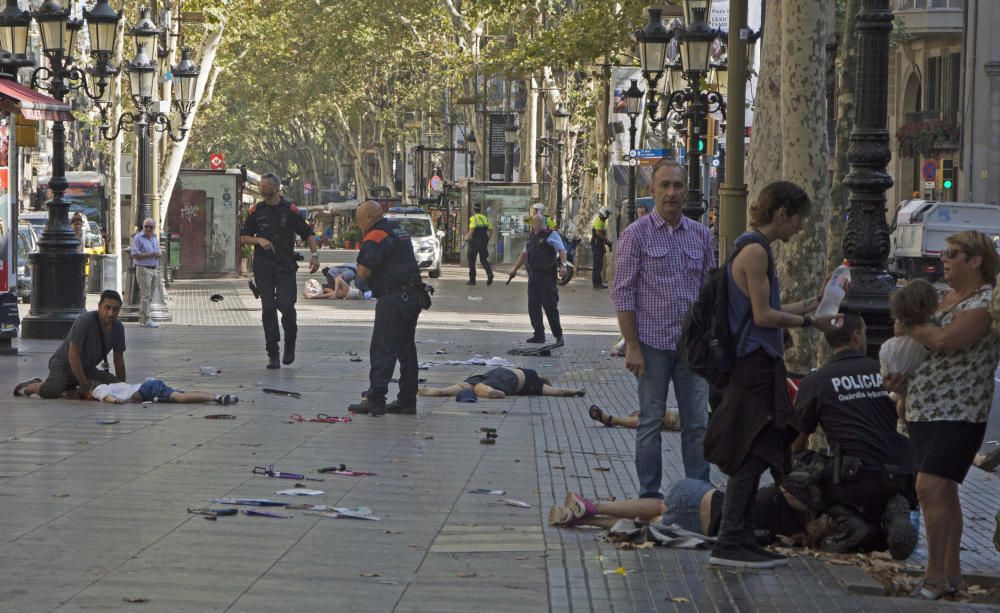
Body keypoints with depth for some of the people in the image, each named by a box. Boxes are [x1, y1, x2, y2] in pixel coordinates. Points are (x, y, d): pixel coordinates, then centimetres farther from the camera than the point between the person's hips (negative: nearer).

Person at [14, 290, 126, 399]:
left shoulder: (118, 328, -6)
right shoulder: (84, 321, -25)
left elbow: (119, 360, 5)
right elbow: (73, 356, -26)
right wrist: (84, 386, -25)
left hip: (87, 369, 7)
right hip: (64, 364, -7)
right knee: (51, 391, -35)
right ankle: (29, 386, 2)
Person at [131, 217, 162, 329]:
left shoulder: (155, 237, 15)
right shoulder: (138, 238, -8)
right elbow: (135, 255, -16)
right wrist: (150, 255, -19)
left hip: (154, 269, 8)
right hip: (144, 269, -8)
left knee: (149, 296, 10)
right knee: (146, 295, -10)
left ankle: (142, 318, 17)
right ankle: (146, 320, -10)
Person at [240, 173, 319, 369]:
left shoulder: (290, 210, 2)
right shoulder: (256, 211, 8)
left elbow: (307, 234, 6)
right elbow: (243, 238, 11)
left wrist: (314, 254, -8)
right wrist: (259, 240, -8)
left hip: (286, 267, -2)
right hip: (263, 268, 2)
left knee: (286, 305, -14)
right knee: (268, 309, -1)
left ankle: (290, 344, 11)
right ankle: (272, 354, 4)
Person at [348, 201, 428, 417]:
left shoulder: (376, 236, -12)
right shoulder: (399, 230, 18)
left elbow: (363, 271, -18)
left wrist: (359, 280, 5)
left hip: (393, 299, -9)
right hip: (413, 297, 9)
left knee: (382, 350, -7)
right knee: (406, 349, 12)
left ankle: (375, 400, -9)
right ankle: (407, 401, 14)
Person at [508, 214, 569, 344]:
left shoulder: (551, 235, -5)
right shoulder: (532, 237, 18)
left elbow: (562, 250, -15)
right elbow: (524, 254, 30)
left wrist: (563, 265, -30)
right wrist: (515, 269, 31)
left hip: (547, 275, -8)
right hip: (533, 275, 8)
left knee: (550, 306, -7)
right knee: (533, 307, 6)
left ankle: (558, 335, 0)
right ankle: (539, 335, 13)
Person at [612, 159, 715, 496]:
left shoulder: (700, 234, 9)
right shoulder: (636, 234, -4)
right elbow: (623, 293, -6)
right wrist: (632, 346, -11)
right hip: (653, 344, -4)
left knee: (697, 423, 4)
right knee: (651, 421, 5)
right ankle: (649, 494, 13)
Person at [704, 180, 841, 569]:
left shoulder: (757, 249, 17)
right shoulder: (755, 251, -14)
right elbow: (763, 316, -17)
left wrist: (811, 304, 21)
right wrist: (809, 321, -10)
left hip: (757, 365, 10)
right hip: (754, 365, -10)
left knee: (751, 456, 11)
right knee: (750, 456, -8)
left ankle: (741, 540, 14)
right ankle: (730, 543, -6)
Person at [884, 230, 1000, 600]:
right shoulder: (948, 297, 15)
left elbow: (945, 340, -26)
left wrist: (908, 327, -9)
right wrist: (904, 379, 8)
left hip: (957, 413, -9)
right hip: (924, 411, 9)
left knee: (930, 488, -17)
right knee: (943, 491, 12)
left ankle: (935, 578, -13)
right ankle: (952, 576, 18)